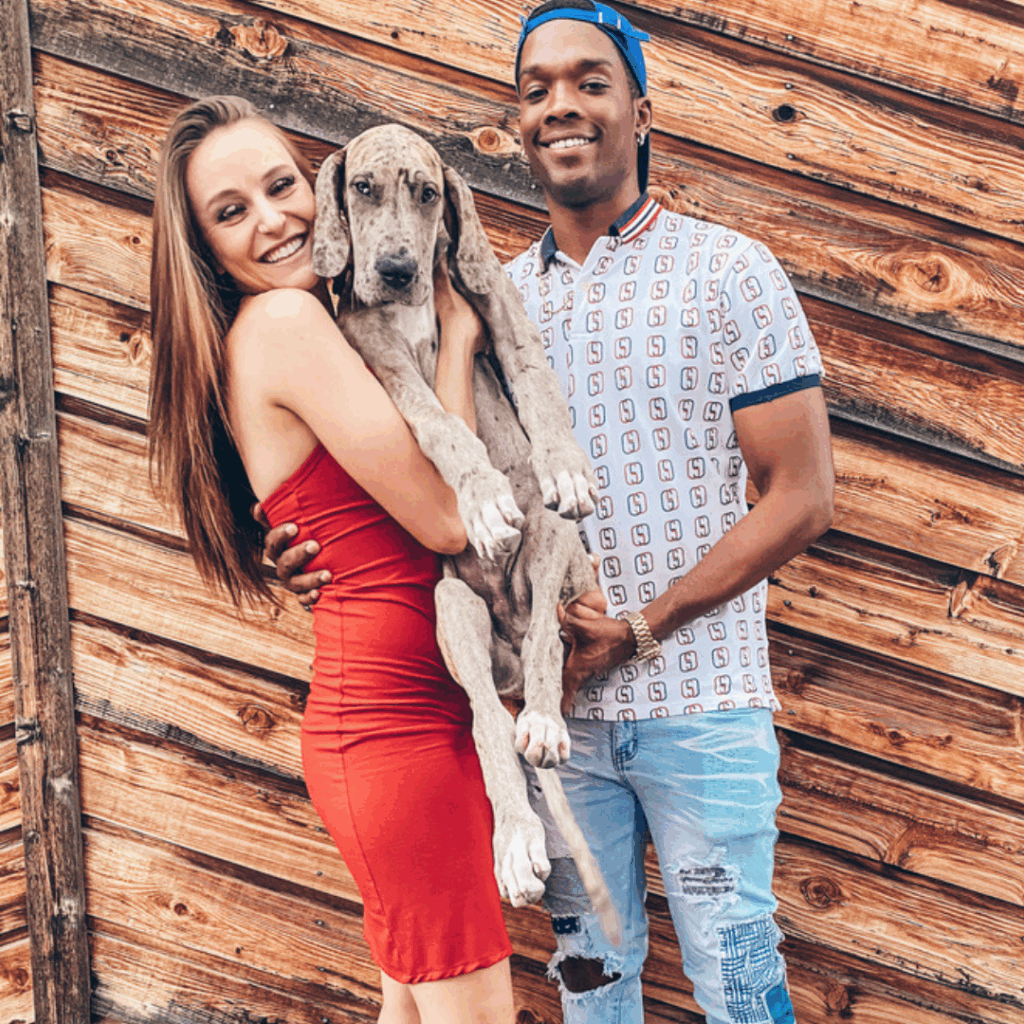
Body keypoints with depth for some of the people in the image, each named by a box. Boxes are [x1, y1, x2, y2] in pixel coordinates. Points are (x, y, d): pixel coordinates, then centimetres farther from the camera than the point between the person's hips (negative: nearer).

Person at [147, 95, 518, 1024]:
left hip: (401, 714, 9)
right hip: (397, 722, -9)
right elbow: (445, 519, -18)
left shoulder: (302, 326, 14)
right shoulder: (284, 321, -14)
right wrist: (455, 336, -8)